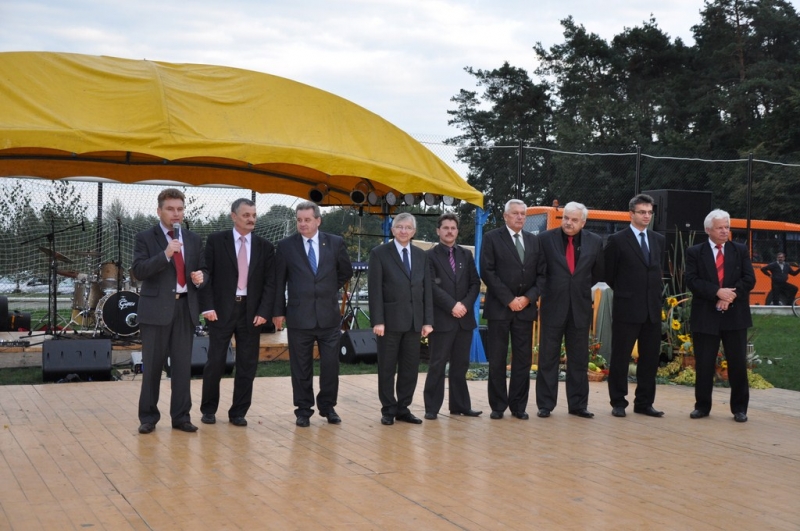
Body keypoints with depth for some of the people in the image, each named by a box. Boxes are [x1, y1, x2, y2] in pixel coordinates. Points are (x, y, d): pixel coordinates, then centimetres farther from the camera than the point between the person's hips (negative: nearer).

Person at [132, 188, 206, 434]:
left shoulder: (193, 239, 13)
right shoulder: (145, 238, -1)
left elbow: (202, 270, 18)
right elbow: (138, 271, -12)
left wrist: (200, 278, -5)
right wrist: (165, 254, -22)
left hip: (185, 307, 4)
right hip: (156, 308, -3)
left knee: (183, 365, 6)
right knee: (152, 365, 3)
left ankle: (181, 416, 13)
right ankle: (148, 417, 12)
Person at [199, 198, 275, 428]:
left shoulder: (265, 247, 7)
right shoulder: (215, 241, 0)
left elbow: (269, 282, 4)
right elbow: (206, 275, -2)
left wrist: (264, 312, -6)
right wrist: (207, 307, -11)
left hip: (251, 312, 2)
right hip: (221, 310, -2)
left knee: (247, 365, 5)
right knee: (215, 362, 3)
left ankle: (238, 413, 15)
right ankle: (209, 409, 19)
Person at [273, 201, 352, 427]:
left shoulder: (335, 243, 2)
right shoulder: (286, 246, -1)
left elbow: (346, 271, 16)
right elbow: (279, 281, 3)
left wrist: (330, 289, 11)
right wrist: (278, 311, 1)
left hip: (329, 315, 1)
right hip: (299, 317, -1)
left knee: (331, 365, 6)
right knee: (301, 368, 6)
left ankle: (328, 407, 23)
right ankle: (303, 410, 18)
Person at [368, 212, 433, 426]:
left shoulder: (421, 256, 11)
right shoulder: (379, 254, -2)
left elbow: (426, 289, 9)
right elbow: (375, 290, -7)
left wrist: (428, 320, 3)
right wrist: (377, 321, -13)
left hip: (414, 321, 4)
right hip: (390, 320, -4)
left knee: (410, 368, 7)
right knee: (387, 368, 5)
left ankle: (403, 408, 18)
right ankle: (388, 410, 15)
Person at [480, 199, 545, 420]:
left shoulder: (534, 241, 13)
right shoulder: (492, 238, 0)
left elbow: (541, 274, 9)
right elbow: (487, 272, -8)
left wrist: (528, 297, -6)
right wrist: (509, 299, -12)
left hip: (526, 308, 3)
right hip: (499, 308, -3)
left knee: (523, 360, 4)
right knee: (497, 360, 1)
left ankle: (518, 406, 12)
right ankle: (498, 406, 10)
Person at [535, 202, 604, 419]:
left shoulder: (594, 242, 3)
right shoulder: (546, 238, -4)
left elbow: (598, 274, 14)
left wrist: (582, 288, 10)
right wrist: (547, 289, 4)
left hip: (580, 307, 2)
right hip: (553, 306, -2)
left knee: (579, 359, 8)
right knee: (548, 358, 3)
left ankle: (578, 404, 15)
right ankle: (545, 405, 8)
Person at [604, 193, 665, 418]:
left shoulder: (659, 240, 12)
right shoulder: (617, 240, -4)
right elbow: (608, 274, 2)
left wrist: (658, 295, 12)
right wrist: (625, 292, 8)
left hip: (652, 309, 5)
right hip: (627, 309, -5)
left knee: (650, 358, 7)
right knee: (620, 358, 1)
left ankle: (644, 403, 16)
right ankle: (618, 403, 10)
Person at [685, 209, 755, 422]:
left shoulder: (740, 250, 8)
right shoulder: (695, 252, 3)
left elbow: (749, 279, 0)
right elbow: (692, 281, -8)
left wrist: (730, 296, -15)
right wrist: (717, 292, -19)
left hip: (735, 315, 1)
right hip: (705, 316, -1)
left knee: (738, 363, 3)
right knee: (704, 364, 4)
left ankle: (739, 408, 13)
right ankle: (702, 406, 16)